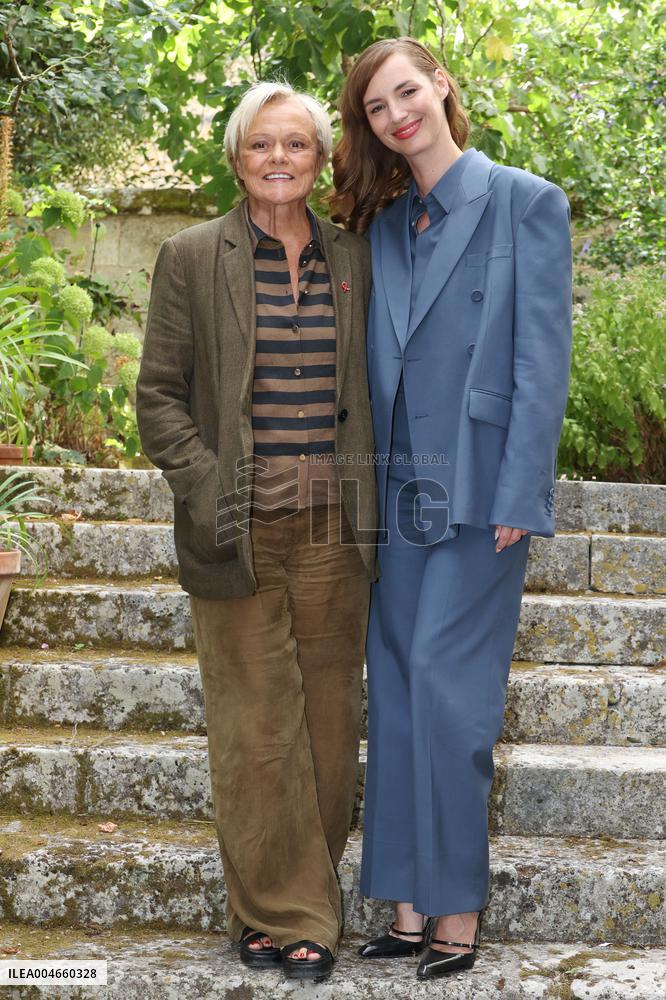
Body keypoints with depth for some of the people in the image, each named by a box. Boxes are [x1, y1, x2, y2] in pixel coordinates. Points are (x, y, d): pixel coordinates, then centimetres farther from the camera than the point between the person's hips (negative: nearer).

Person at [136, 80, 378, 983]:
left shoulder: (354, 260, 10)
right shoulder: (192, 258, 2)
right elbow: (160, 395, 1)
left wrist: (374, 499, 6)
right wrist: (208, 489, -10)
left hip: (333, 528, 3)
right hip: (241, 529, -3)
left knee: (330, 721, 7)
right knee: (256, 727, 1)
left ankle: (301, 908, 22)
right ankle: (287, 913, 16)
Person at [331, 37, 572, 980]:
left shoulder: (526, 203, -1)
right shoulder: (382, 224, 14)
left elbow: (542, 360, -7)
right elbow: (376, 364, 12)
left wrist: (518, 498, -12)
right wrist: (369, 483, 3)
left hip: (479, 486, -5)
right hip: (399, 486, 6)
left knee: (443, 690, -6)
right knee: (396, 693, 6)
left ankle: (459, 912, 7)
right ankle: (410, 903, 16)